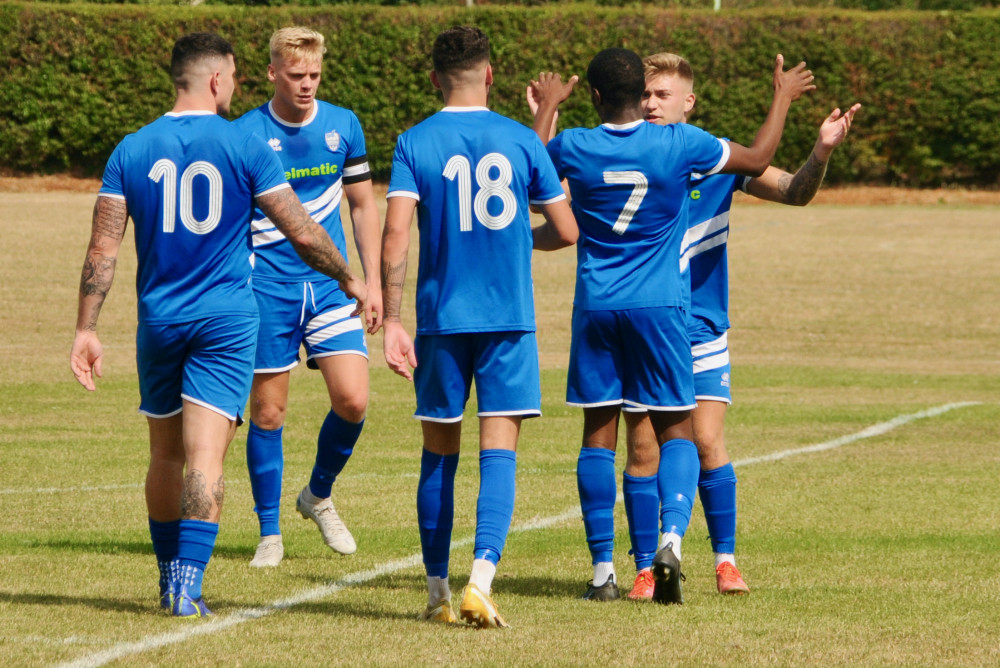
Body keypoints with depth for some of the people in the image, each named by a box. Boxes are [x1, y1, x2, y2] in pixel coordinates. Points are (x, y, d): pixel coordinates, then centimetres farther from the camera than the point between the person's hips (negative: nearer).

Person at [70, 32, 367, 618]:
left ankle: (170, 577, 27)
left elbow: (103, 248, -2)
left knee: (165, 454, 16)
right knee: (205, 454, -7)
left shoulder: (132, 151, 1)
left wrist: (87, 329, 2)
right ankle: (188, 586, -16)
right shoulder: (245, 147, -6)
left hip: (159, 321, 3)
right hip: (226, 319, -3)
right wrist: (350, 279, 12)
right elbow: (302, 234, -5)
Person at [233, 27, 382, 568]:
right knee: (267, 411, 0)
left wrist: (372, 281, 9)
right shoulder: (245, 135, -6)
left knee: (352, 401, -9)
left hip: (331, 285, 3)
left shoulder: (343, 127, 4)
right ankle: (269, 533, 12)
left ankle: (319, 495, 18)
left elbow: (362, 205, 14)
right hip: (267, 285, -2)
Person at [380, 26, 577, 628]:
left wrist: (391, 320, -10)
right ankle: (481, 580, -21)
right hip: (510, 318, -1)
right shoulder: (521, 141, 1)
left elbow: (396, 232, -13)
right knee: (499, 453, -4)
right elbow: (567, 231, 4)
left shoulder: (415, 143, -2)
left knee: (439, 455, 12)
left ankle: (438, 592, 18)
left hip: (441, 320, 1)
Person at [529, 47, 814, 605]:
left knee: (600, 434, 7)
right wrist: (784, 99, 21)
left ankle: (603, 570, 6)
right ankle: (672, 538, -18)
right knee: (675, 432, 6)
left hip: (595, 308, 1)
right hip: (659, 307, -1)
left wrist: (547, 108, 35)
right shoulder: (678, 145, -8)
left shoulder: (574, 147, -4)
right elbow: (757, 160, 7)